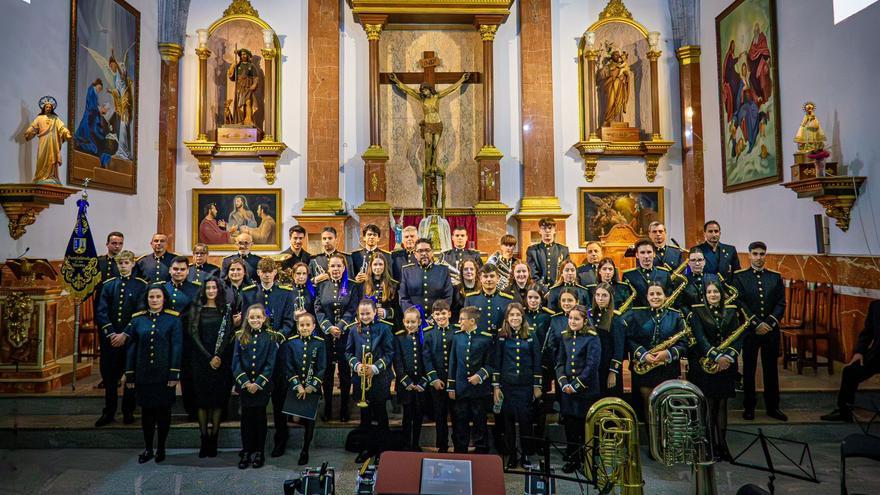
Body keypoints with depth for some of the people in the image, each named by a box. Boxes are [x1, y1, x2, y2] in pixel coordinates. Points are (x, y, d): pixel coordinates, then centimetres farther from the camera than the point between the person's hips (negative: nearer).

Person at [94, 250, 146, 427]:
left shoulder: (141, 285, -3)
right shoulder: (108, 284, 7)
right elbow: (101, 312, 2)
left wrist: (125, 334, -14)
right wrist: (111, 334, -9)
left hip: (131, 338, -2)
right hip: (110, 338, 3)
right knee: (109, 376, 8)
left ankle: (128, 412, 19)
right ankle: (109, 412, 20)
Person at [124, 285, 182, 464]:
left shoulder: (173, 319, -3)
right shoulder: (137, 319, 4)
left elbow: (177, 347, -6)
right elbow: (132, 347, 6)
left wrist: (174, 374, -11)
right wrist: (129, 374, 3)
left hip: (164, 375, -2)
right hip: (143, 374, 2)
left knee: (163, 411, 7)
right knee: (146, 411, 10)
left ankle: (161, 448, 22)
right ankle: (148, 448, 24)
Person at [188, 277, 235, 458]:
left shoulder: (226, 309, 6)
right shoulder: (197, 308, 5)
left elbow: (228, 333, -2)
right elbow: (194, 334, -2)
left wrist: (218, 356, -14)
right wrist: (209, 357, -10)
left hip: (221, 360, 0)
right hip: (201, 358, 0)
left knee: (218, 397, 0)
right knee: (201, 397, 0)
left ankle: (214, 440, 7)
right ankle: (204, 440, 7)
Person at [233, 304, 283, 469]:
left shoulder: (271, 337, -4)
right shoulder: (240, 336, 2)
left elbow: (270, 364, -7)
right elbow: (236, 362, -2)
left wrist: (258, 383, -14)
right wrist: (245, 382, -12)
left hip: (262, 385, -1)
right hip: (244, 385, 2)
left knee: (260, 417, 7)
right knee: (246, 418, 7)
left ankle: (259, 452, 18)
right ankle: (246, 452, 19)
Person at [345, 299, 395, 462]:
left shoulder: (384, 328, -5)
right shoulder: (353, 329, 3)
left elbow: (389, 353, -6)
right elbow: (348, 352, 7)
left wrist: (375, 367, -18)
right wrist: (356, 365, -11)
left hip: (380, 378, -2)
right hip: (360, 378, 3)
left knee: (381, 414, 8)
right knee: (364, 414, 12)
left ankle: (380, 447, 22)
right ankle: (366, 448, 25)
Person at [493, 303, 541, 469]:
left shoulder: (531, 336, 2)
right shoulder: (501, 337, 1)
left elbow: (537, 362, 4)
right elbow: (496, 362, 1)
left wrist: (537, 386, 2)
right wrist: (496, 386, -2)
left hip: (525, 385, 0)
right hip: (506, 385, 0)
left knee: (525, 419, 0)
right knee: (508, 420, 5)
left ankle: (525, 455, 16)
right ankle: (511, 456, 18)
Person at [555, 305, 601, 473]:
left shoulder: (592, 338, -8)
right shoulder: (565, 337, 8)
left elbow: (592, 365, -14)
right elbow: (559, 362, 8)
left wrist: (577, 385, -14)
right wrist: (564, 383, -5)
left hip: (586, 389, -5)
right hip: (567, 389, 5)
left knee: (585, 426, 3)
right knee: (570, 423, 9)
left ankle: (586, 458, 17)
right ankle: (572, 458, 25)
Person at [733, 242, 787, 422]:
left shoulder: (775, 277, 8)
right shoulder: (739, 277, -1)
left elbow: (781, 303, 3)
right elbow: (739, 303, -7)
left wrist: (770, 323, -10)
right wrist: (756, 324, -14)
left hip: (771, 330, 3)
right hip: (749, 330, -2)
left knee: (771, 369, 10)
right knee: (749, 369, 6)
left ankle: (773, 406, 21)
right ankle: (749, 407, 15)